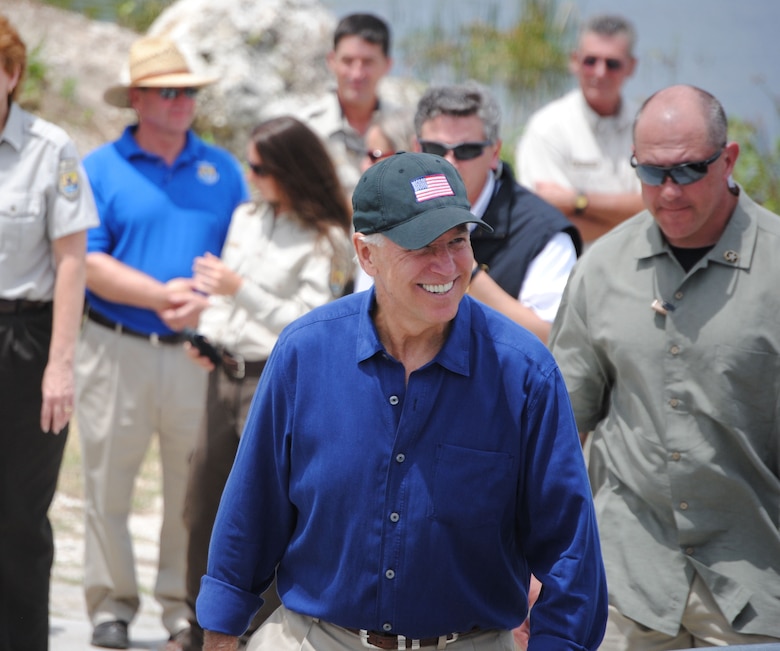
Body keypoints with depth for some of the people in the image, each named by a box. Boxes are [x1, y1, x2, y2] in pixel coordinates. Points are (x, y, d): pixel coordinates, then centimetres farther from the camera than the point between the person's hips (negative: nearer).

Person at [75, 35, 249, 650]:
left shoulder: (222, 169, 10)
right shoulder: (101, 168, 2)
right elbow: (88, 260, -6)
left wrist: (207, 299, -14)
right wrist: (158, 294, -17)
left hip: (200, 351, 2)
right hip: (118, 348, -2)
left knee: (196, 483, 5)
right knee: (108, 479, 1)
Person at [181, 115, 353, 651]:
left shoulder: (325, 240, -10)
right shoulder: (247, 218, 12)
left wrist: (241, 290, -21)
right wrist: (208, 335, 3)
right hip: (227, 375, 7)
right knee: (205, 509, 12)